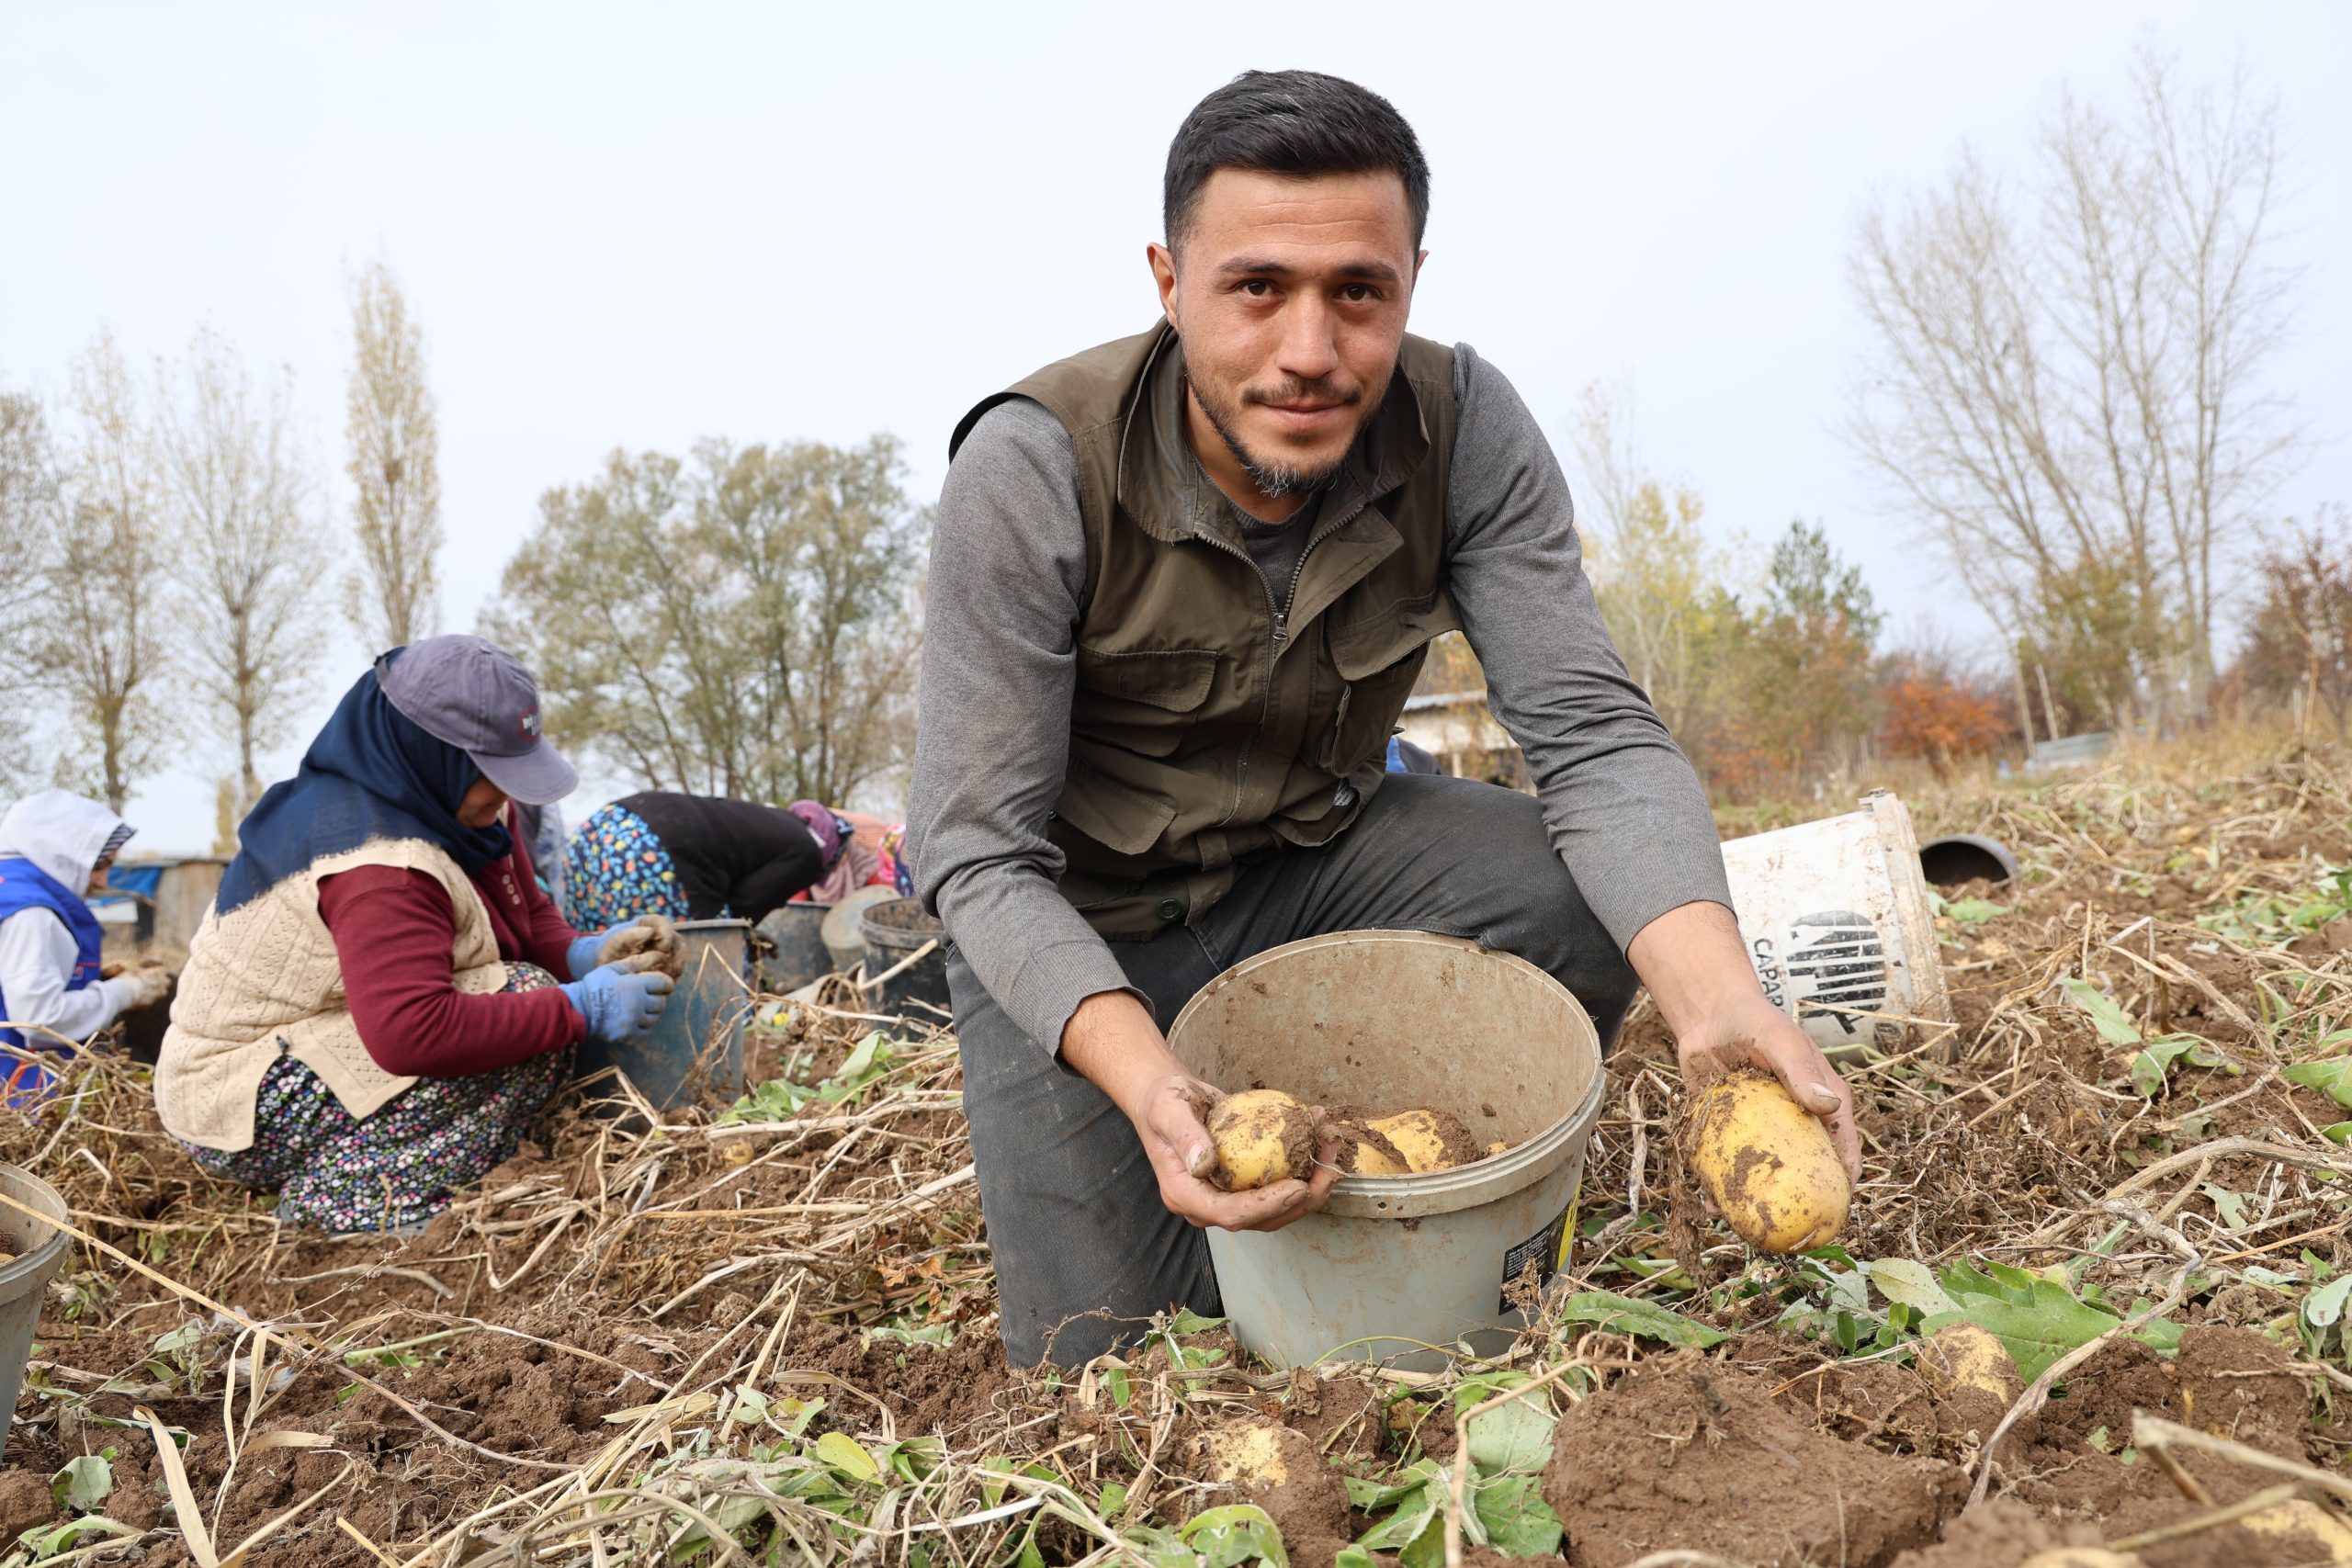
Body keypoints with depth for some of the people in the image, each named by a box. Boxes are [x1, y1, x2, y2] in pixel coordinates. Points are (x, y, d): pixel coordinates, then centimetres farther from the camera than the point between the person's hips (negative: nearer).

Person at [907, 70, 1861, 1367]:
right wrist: (1146, 1084, -45)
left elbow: (1591, 732, -22)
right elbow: (982, 853, -26)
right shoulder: (1033, 469, -27)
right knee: (1118, 1368, -10)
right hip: (1083, 923, -2)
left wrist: (1717, 999, -41)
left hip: (1315, 856, 3)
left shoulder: (1463, 428, -17)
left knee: (1596, 899, -24)